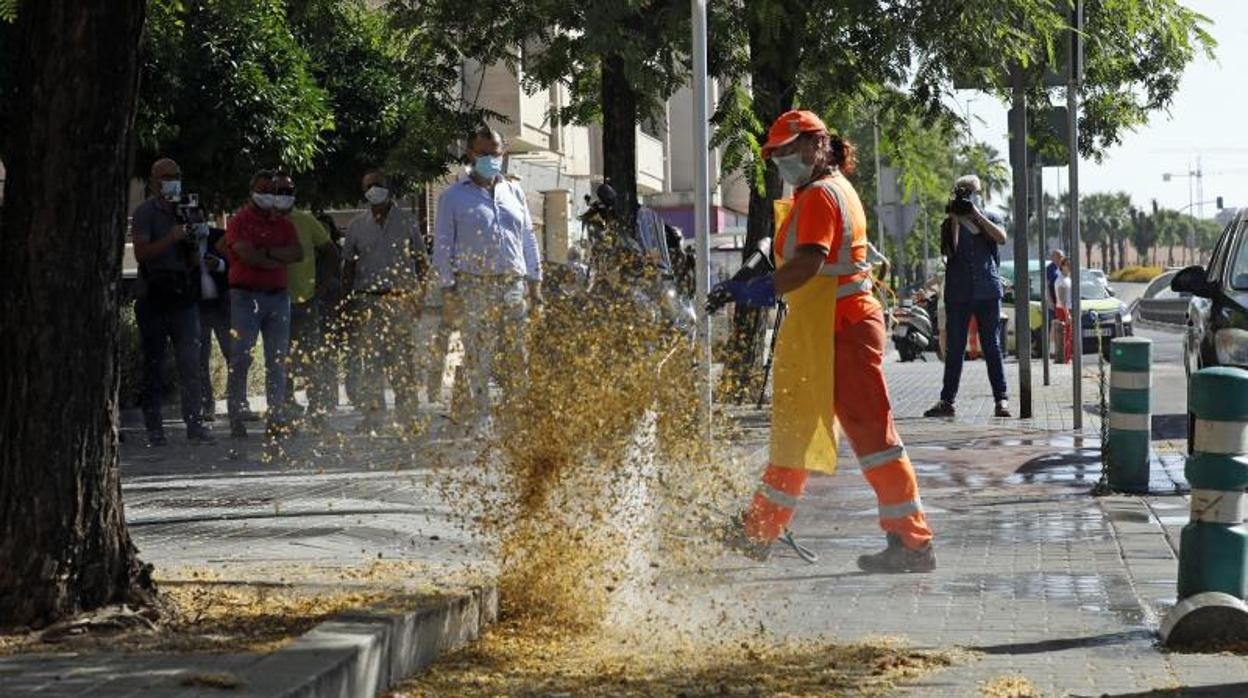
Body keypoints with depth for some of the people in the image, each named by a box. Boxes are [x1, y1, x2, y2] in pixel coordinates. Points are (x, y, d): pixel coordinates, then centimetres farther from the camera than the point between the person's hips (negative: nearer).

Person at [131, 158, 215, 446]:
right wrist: (171, 238, -20)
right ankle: (154, 428, 4)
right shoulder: (146, 212, -1)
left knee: (191, 363, 1)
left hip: (183, 298, 5)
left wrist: (194, 243, -2)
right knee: (153, 365, 1)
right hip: (153, 299, -5)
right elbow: (141, 252, -13)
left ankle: (195, 424, 3)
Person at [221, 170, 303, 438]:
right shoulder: (239, 221, 1)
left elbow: (298, 253, 1)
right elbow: (246, 255, -13)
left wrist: (266, 252, -10)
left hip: (278, 295, 5)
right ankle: (237, 419, -6)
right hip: (246, 295, -5)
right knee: (240, 359, -9)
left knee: (277, 360, 4)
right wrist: (280, 259, -3)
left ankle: (276, 418, 8)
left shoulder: (283, 224, 16)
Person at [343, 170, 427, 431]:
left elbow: (419, 260, 10)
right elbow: (348, 264, 15)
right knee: (369, 359, -3)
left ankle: (407, 412, 1)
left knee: (402, 357, -4)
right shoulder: (357, 225, 12)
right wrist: (349, 301, 7)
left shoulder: (407, 221, 8)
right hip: (367, 299, 2)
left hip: (400, 298, -1)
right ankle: (372, 413, 1)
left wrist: (420, 296, 2)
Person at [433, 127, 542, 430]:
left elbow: (528, 238, 20)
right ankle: (476, 418, -3)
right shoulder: (454, 196, 5)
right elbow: (442, 245, 4)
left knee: (516, 354, 1)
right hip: (474, 286, -4)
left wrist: (534, 282, 15)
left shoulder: (514, 191, 17)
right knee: (477, 353, -6)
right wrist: (448, 288, -3)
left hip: (513, 283, 4)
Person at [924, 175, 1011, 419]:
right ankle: (947, 401, 2)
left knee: (992, 346, 0)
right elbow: (951, 251, -6)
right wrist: (955, 219, -10)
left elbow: (1001, 237, -11)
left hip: (988, 291, -1)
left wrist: (976, 214, -12)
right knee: (954, 349, 0)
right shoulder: (949, 224, 10)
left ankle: (1001, 399, 1)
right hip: (958, 294, 1)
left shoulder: (991, 218, 10)